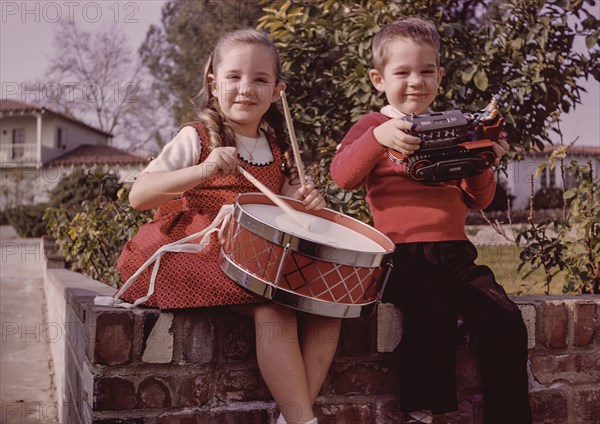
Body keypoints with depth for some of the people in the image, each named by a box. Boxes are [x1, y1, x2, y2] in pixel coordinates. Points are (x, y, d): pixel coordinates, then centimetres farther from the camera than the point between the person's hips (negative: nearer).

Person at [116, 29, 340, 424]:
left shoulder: (277, 151, 12)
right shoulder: (197, 138, -5)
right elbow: (138, 196, -15)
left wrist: (307, 202, -5)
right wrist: (203, 170, -30)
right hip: (203, 254, -6)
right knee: (273, 310, -29)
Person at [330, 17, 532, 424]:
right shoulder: (373, 125, 9)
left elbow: (477, 201, 19)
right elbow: (342, 176, -10)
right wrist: (378, 137, -25)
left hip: (455, 253, 5)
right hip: (403, 254, -5)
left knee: (506, 320, -14)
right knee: (433, 316, -32)